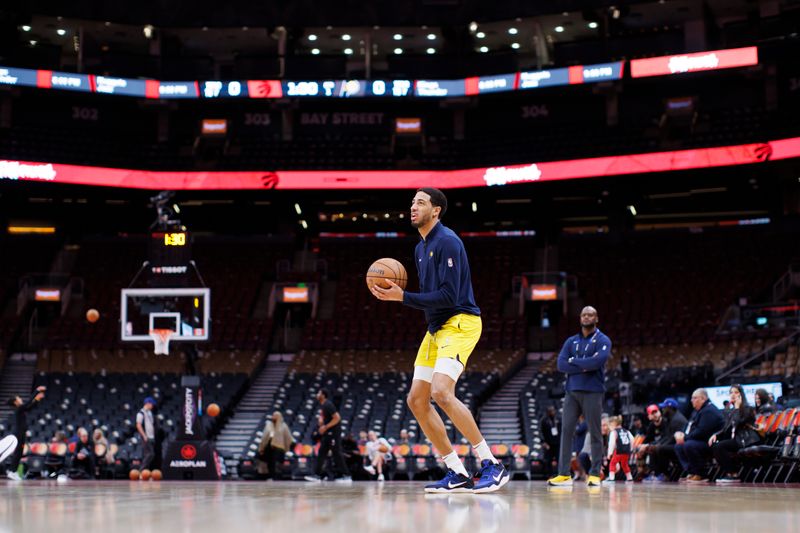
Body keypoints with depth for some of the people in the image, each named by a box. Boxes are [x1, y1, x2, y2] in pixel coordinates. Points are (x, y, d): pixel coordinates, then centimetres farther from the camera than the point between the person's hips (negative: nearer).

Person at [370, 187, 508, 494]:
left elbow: (449, 296, -21)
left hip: (459, 324, -10)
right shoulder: (421, 248, 17)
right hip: (436, 329, 10)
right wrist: (397, 294, 7)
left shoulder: (447, 242, -13)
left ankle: (491, 465, -18)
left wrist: (403, 297, -19)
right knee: (416, 400, 5)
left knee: (441, 392, -27)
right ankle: (457, 474, 10)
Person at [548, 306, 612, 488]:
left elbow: (598, 361, -16)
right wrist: (584, 368, -10)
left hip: (592, 392, -4)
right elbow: (561, 365, 3)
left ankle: (595, 474, 0)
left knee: (595, 433, -3)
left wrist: (574, 361, -5)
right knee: (566, 431, -2)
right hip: (572, 391, 4)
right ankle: (564, 474, -1)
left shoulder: (603, 340, 2)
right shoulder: (571, 341, 15)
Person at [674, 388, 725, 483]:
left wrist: (685, 438, -17)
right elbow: (689, 427, 22)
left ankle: (698, 474, -20)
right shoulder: (697, 411, 18)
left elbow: (701, 432, -26)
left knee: (689, 445, -31)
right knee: (678, 446, 7)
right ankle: (690, 473, -5)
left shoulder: (709, 411, -17)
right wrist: (681, 434, -1)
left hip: (710, 444, -11)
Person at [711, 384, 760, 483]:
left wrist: (737, 407, -9)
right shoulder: (731, 411, 20)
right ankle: (726, 472, -15)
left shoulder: (748, 409, -1)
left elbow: (738, 422, -18)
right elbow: (725, 429, 17)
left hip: (745, 441, -7)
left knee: (719, 446, -26)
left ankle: (733, 474, -20)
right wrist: (715, 435, -2)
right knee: (713, 445, -18)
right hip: (735, 439, 7)